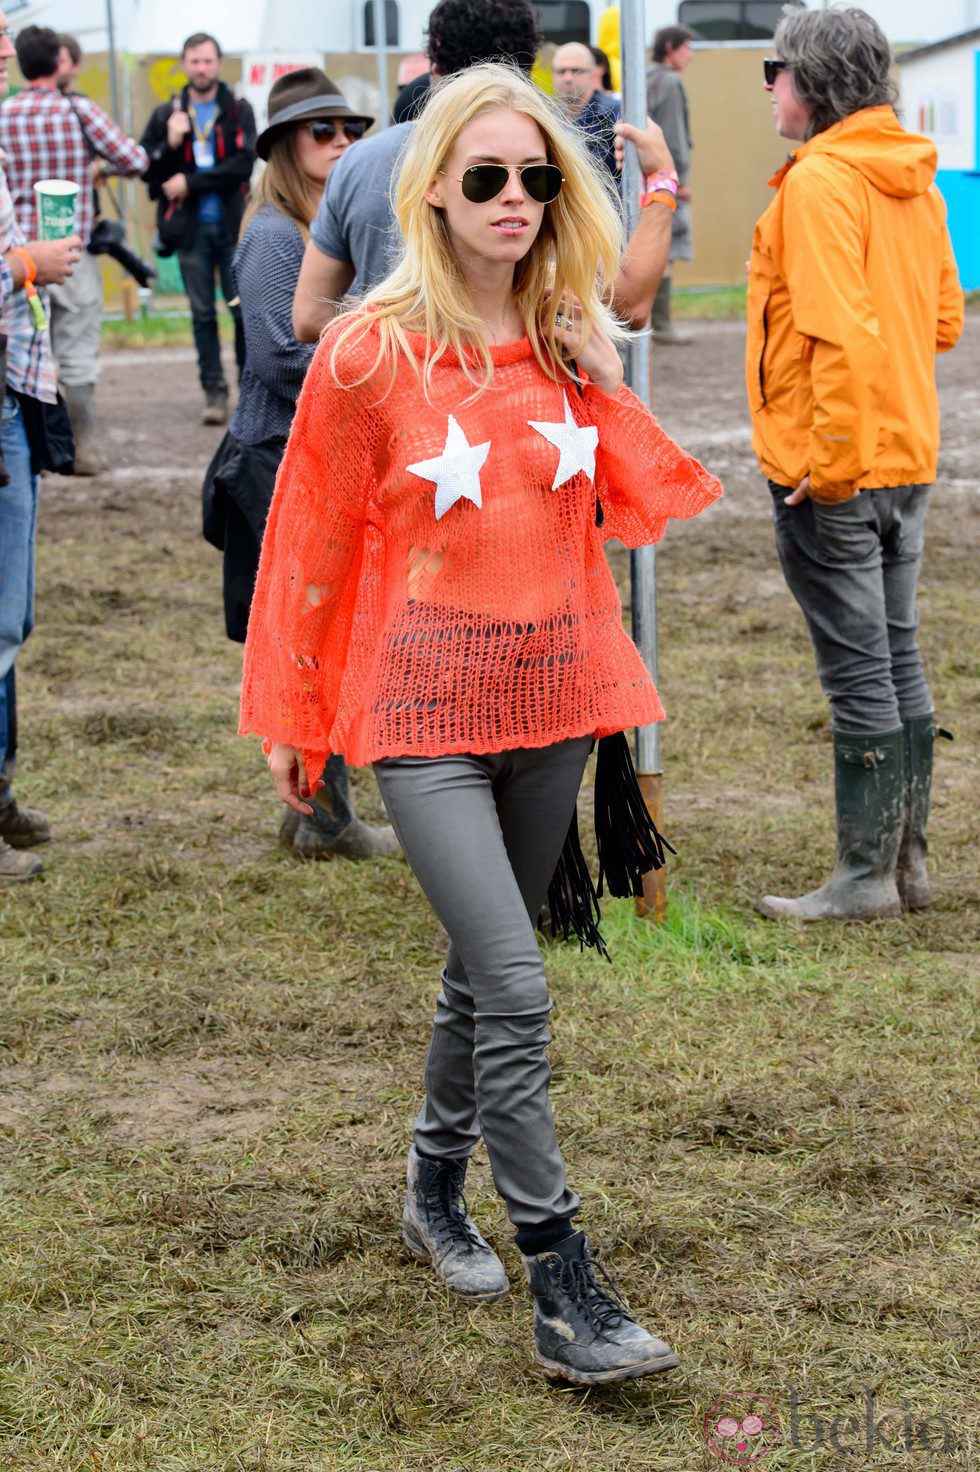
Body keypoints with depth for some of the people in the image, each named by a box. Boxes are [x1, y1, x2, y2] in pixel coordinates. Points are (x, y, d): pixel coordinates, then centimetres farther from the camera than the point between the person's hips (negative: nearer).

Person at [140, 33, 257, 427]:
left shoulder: (239, 110, 4)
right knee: (202, 313, 3)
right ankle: (214, 391, 8)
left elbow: (243, 165, -8)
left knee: (244, 310, -4)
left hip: (233, 226, -2)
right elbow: (147, 169, 7)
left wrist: (190, 183, -12)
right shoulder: (167, 114, 10)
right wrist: (170, 145, -12)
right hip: (190, 229, 2)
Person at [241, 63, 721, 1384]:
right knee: (515, 990, -12)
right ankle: (563, 1291, -5)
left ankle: (436, 1191, 38)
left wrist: (610, 389, -5)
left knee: (483, 966, 16)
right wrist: (290, 718, 5)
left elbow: (638, 509, 9)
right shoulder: (371, 353, -7)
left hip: (551, 694, 5)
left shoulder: (576, 344, 6)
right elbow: (314, 543, 0)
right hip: (424, 704, -5)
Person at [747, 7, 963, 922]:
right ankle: (906, 861, 23)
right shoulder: (913, 179, 11)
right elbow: (943, 320, 16)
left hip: (832, 467, -9)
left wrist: (830, 457, -20)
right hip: (909, 456, 9)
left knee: (857, 670, -2)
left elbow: (841, 330, -24)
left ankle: (865, 878, 6)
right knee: (896, 656, 15)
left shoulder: (819, 181, -16)